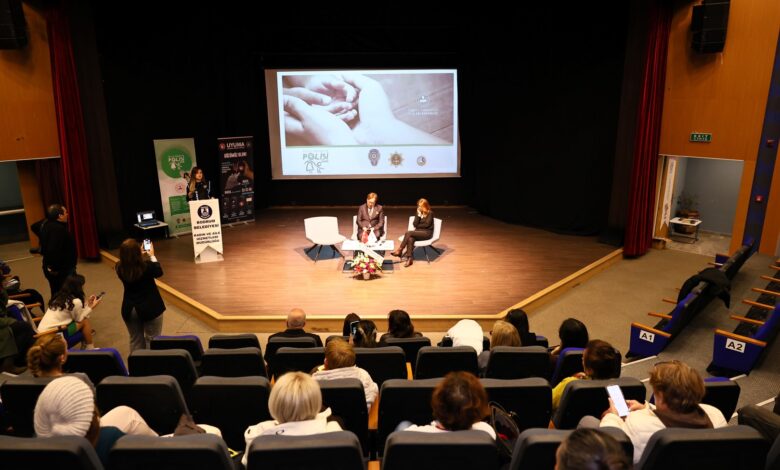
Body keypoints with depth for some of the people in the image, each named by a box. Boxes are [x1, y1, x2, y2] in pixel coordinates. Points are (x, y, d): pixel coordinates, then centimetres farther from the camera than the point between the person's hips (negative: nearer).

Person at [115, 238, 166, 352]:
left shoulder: (119, 268, -11)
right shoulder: (147, 265, -23)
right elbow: (159, 272, -2)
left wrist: (141, 255, 13)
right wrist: (152, 256, 9)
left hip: (129, 309, 4)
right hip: (150, 308, -4)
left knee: (135, 340, 18)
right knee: (152, 339, 8)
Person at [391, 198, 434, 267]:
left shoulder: (430, 213, -1)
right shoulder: (419, 213, 13)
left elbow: (427, 224, -11)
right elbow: (415, 224, 2)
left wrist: (418, 226, 0)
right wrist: (418, 215, -8)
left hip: (427, 232, -5)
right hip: (418, 232, 5)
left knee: (408, 233, -29)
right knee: (410, 239, -33)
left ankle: (399, 251, -25)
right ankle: (409, 258, -39)